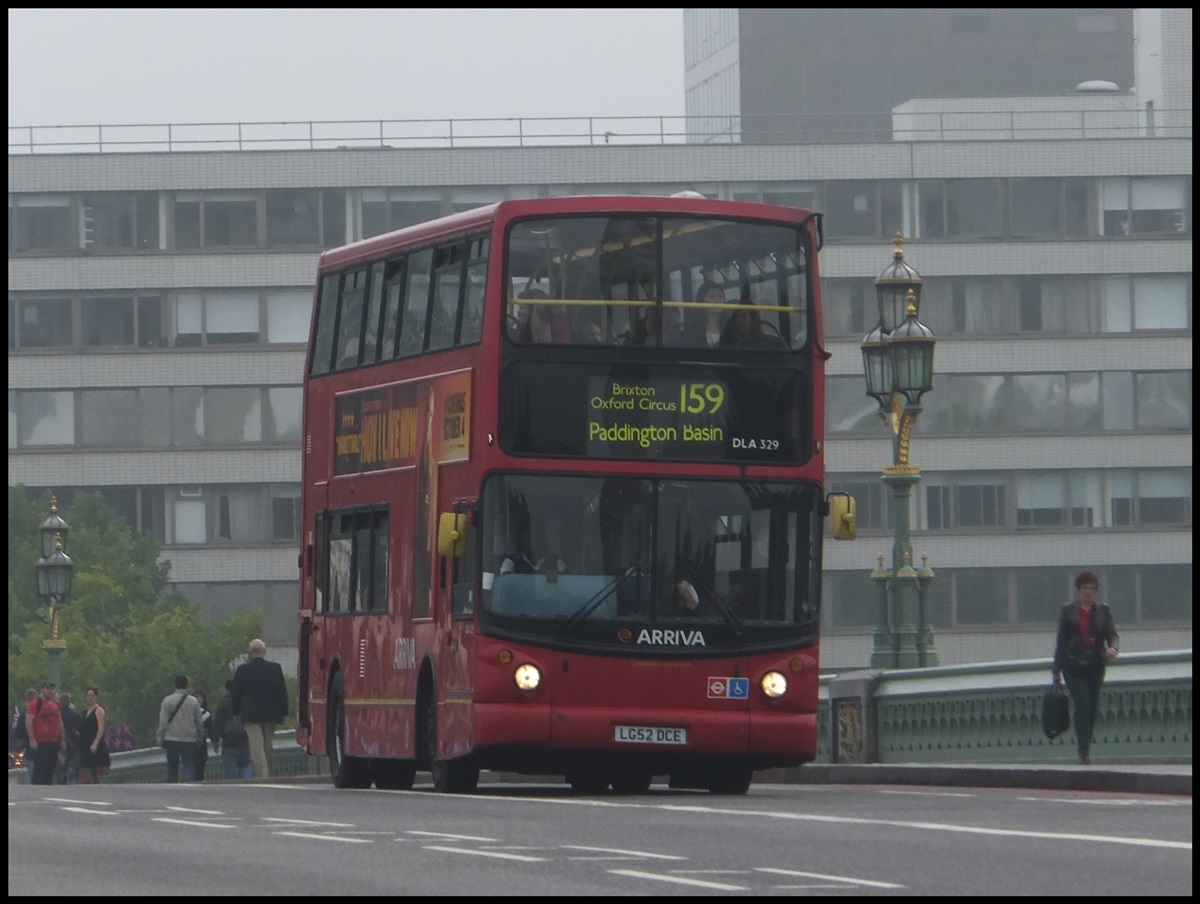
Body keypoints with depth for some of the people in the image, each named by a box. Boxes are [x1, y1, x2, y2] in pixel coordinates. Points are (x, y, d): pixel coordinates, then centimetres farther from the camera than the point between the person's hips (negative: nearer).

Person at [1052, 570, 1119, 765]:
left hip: (1095, 666, 3)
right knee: (1082, 705, -15)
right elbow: (1061, 640, 4)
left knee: (1092, 708, 4)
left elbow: (1111, 633, 4)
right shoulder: (1068, 610, 3)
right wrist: (1057, 669, 3)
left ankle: (1085, 747, 17)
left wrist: (1112, 647, -21)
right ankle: (1083, 751, -16)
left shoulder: (1102, 611, 9)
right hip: (1074, 666, -3)